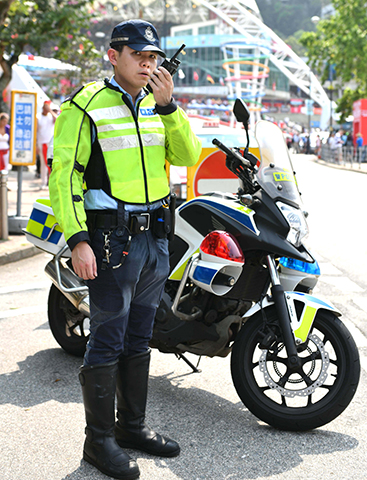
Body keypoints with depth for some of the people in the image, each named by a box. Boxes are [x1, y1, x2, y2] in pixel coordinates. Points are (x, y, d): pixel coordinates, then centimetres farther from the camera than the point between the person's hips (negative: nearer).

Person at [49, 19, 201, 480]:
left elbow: (187, 157, 1)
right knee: (107, 342, -2)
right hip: (111, 239, -7)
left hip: (155, 237, 7)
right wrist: (77, 239, -18)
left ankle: (132, 425, 28)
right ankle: (99, 440, 10)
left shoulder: (159, 106, 13)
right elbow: (63, 174, -12)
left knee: (138, 340, 15)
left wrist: (168, 105, -11)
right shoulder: (86, 105, -7)